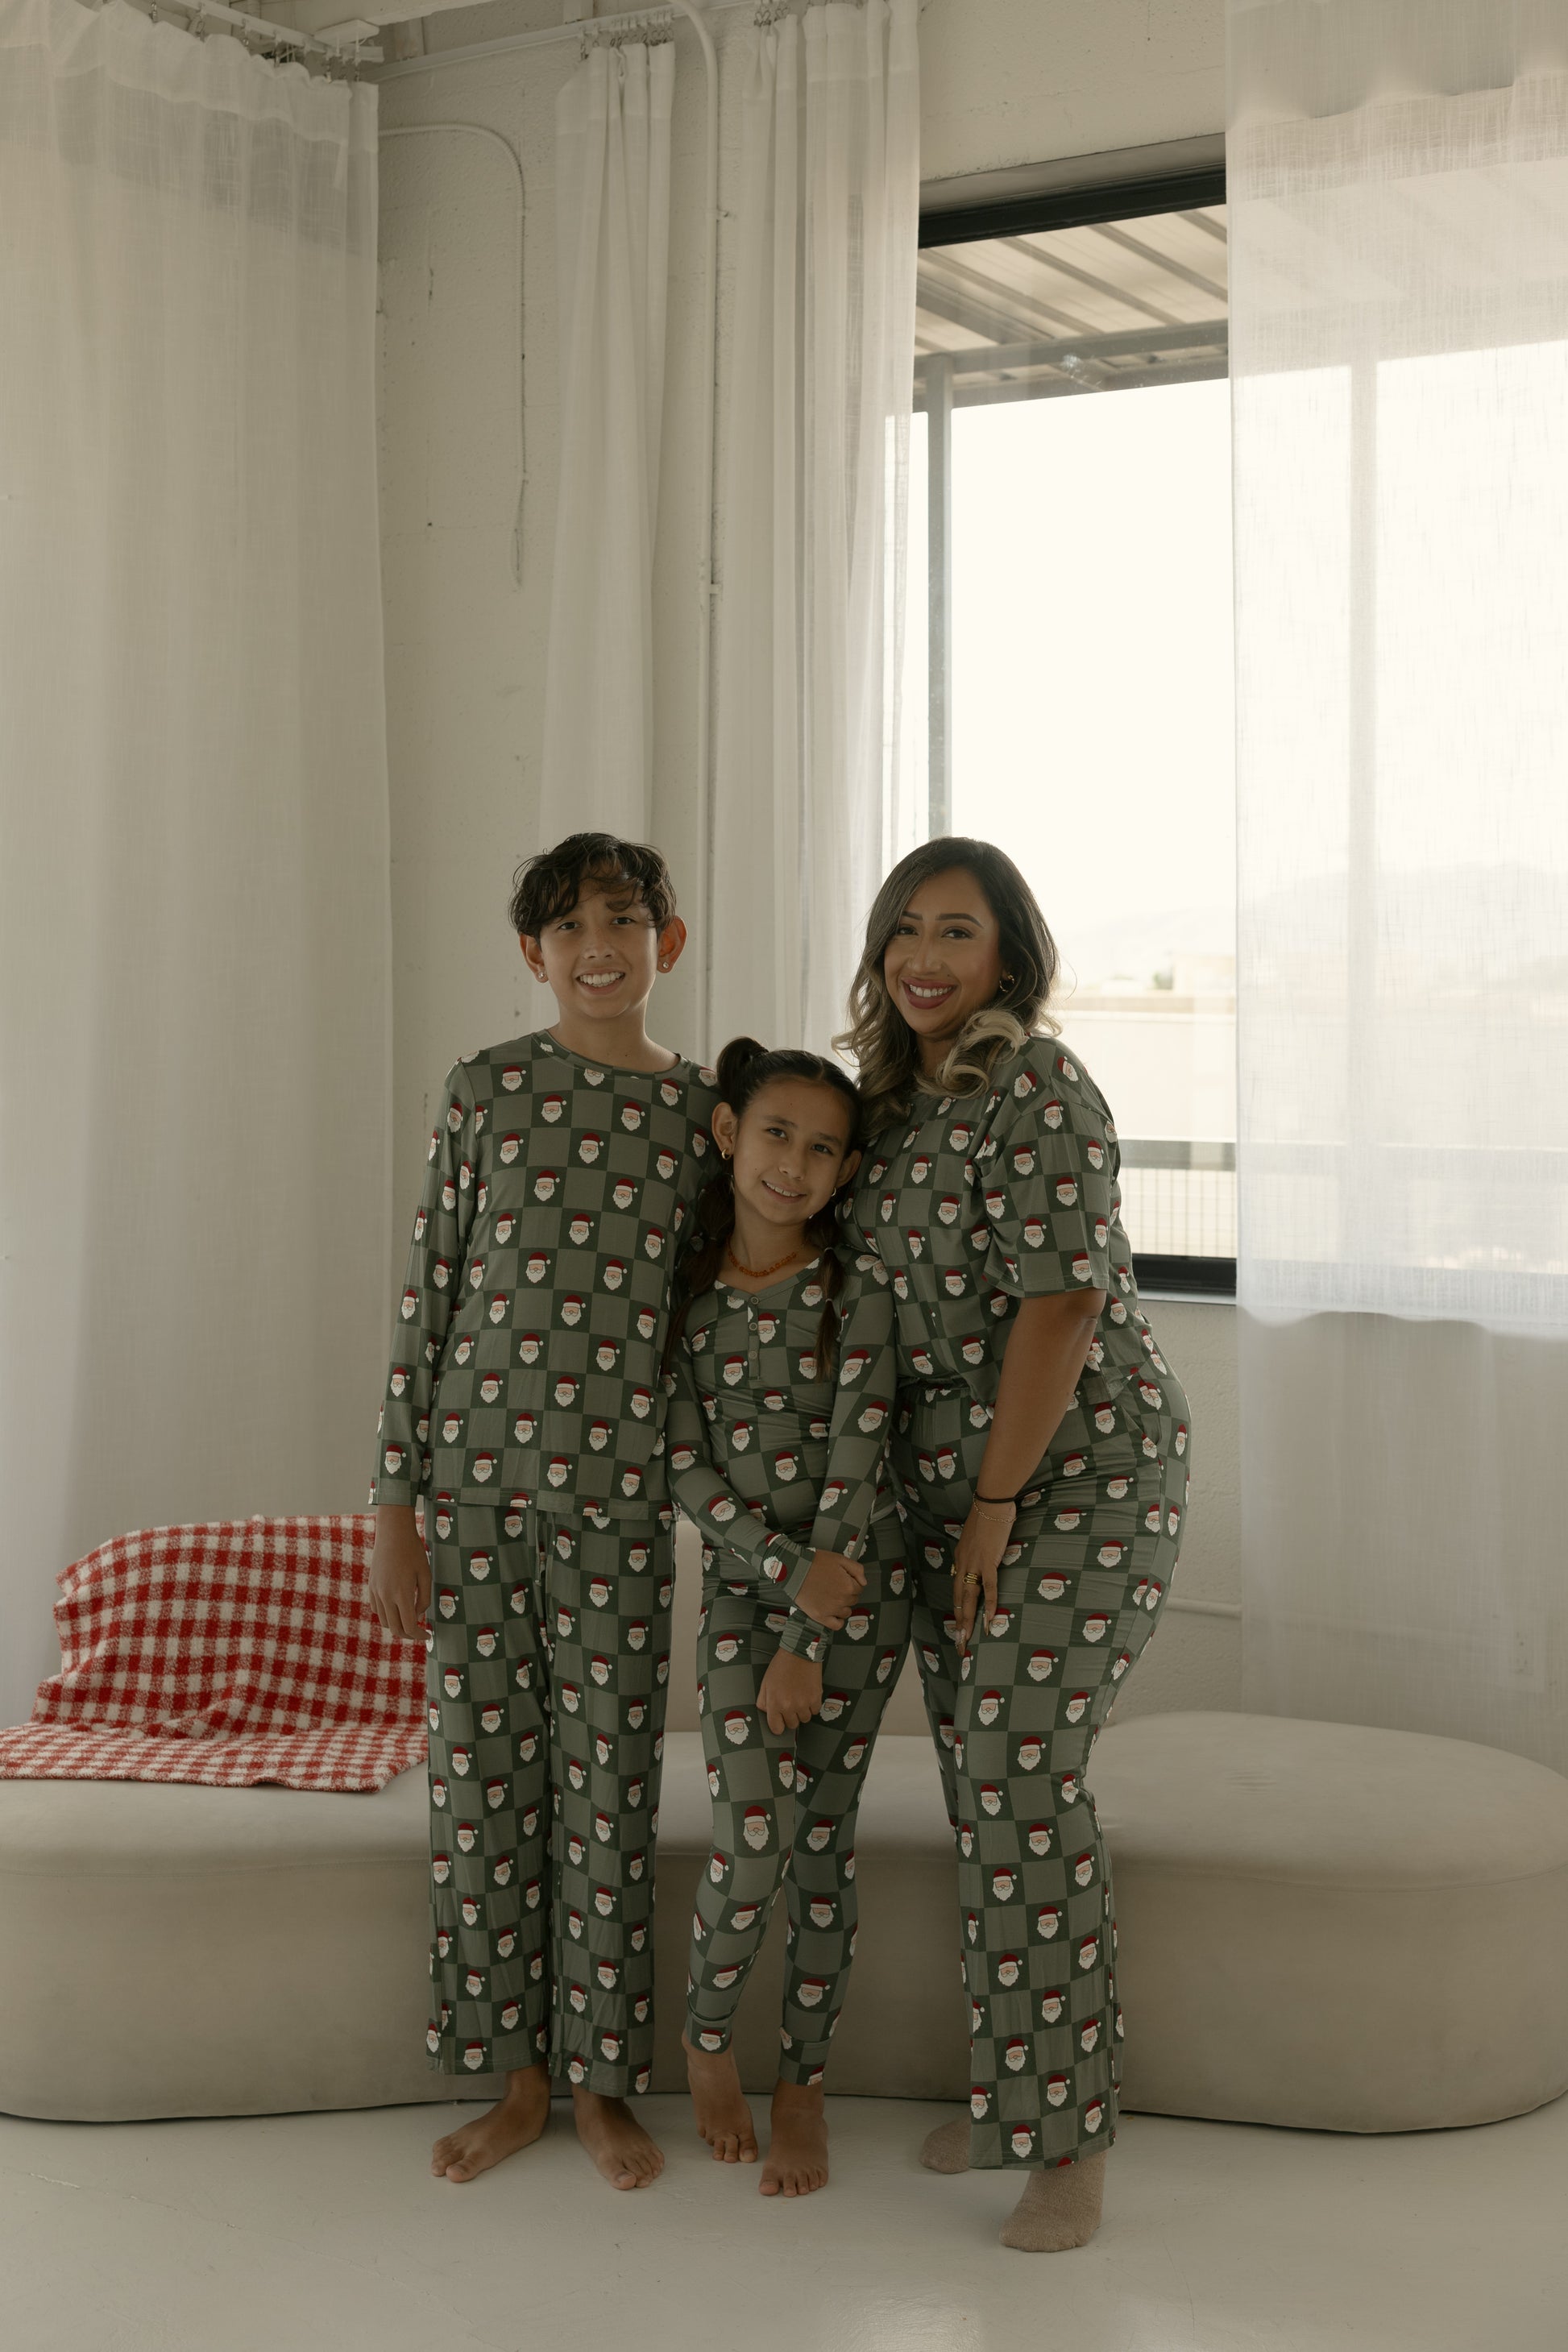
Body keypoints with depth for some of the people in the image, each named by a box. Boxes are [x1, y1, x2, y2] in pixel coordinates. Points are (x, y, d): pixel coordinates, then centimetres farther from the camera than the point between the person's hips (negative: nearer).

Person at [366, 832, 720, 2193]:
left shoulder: (704, 1111, 3)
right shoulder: (484, 1090, 1)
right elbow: (429, 1297, 1)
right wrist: (395, 1504, -2)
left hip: (620, 1488, 0)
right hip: (478, 1469, 0)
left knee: (609, 1780, 5)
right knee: (482, 1772, 7)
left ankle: (602, 2083, 20)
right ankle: (516, 2077, 22)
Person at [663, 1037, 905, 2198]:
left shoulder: (857, 1291, -9)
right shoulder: (686, 1292, -2)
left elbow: (854, 1465, -12)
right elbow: (687, 1463, -5)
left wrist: (809, 1647, -15)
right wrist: (788, 1571, -18)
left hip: (860, 1589, -1)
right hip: (741, 1588, 1)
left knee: (823, 1837, 2)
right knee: (754, 1834, -10)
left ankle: (804, 2082, 19)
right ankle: (706, 2038, 18)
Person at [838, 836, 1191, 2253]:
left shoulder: (1035, 1090, -15)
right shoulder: (902, 1096, 11)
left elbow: (1061, 1303, -20)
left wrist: (997, 1504, -18)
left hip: (1076, 1473, -8)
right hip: (952, 1482, 8)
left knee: (1024, 1782, -10)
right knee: (985, 1780, 11)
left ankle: (1072, 2139, 1)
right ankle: (1015, 2089, 23)